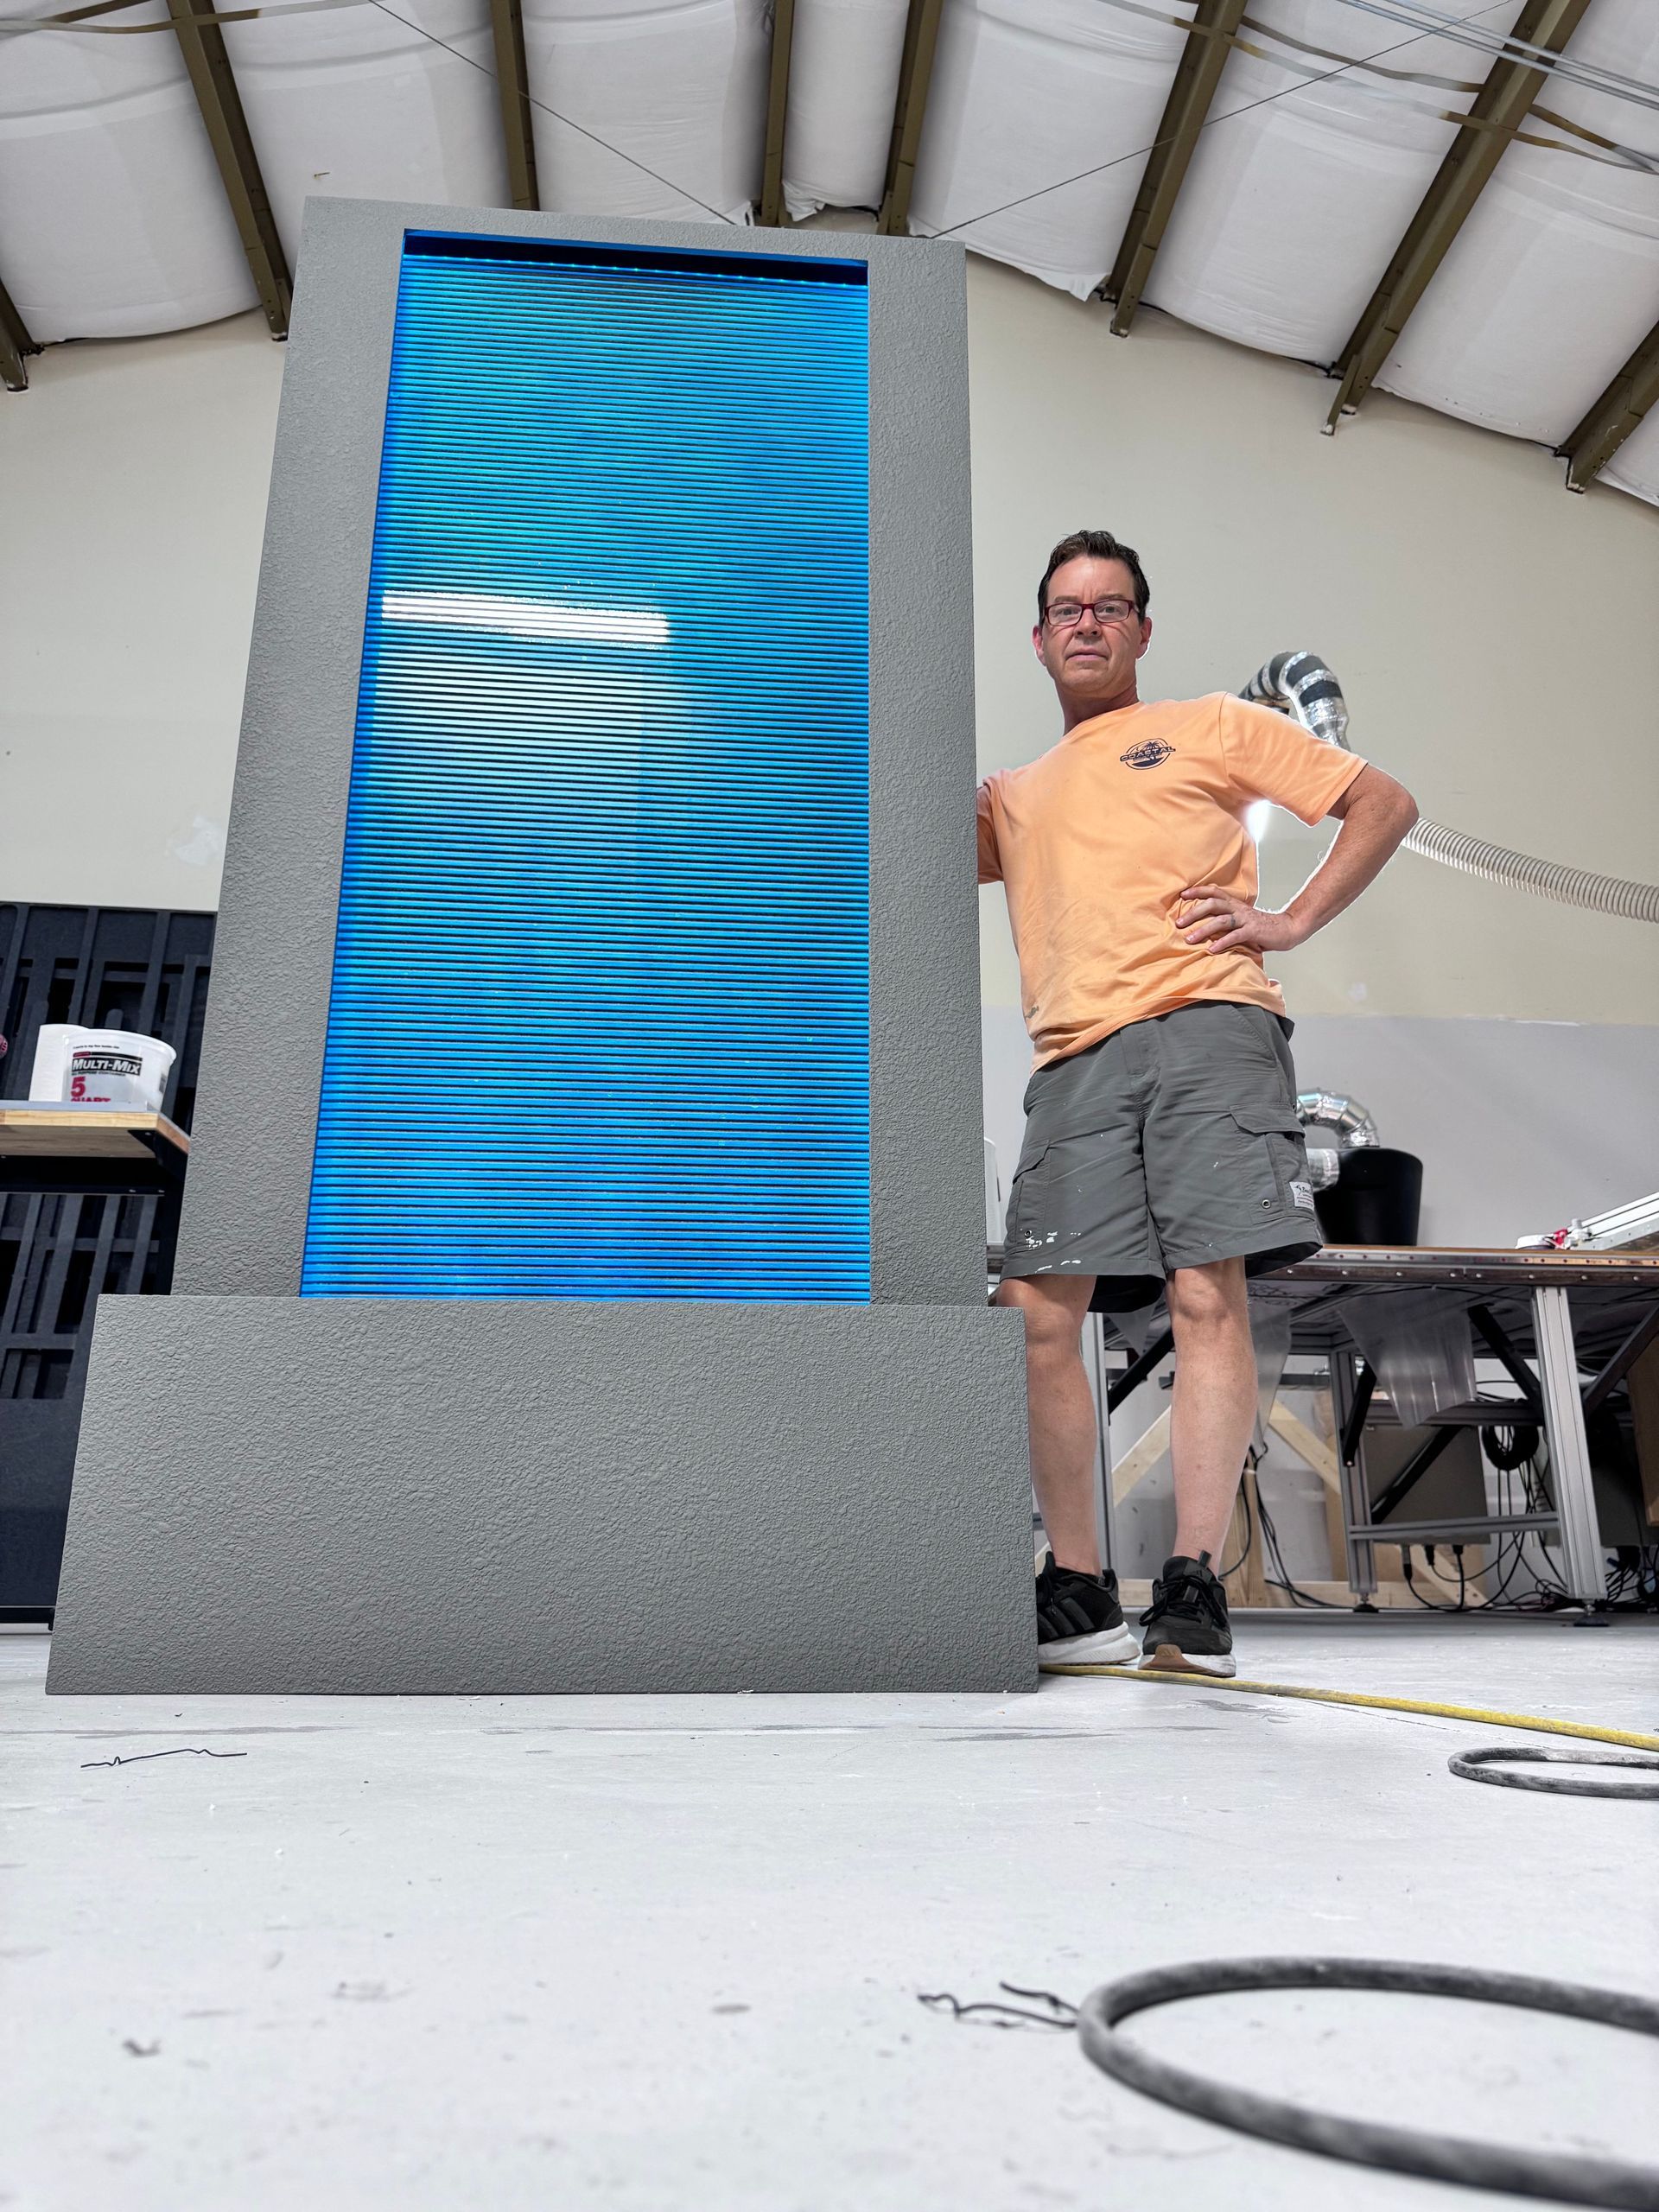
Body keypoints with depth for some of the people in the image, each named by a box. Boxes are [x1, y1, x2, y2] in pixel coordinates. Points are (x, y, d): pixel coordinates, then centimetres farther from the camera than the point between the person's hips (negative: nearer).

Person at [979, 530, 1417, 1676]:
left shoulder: (1212, 723, 20)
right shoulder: (1015, 793, 31)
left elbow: (1385, 803, 17)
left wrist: (1290, 921, 3)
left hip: (1204, 1026, -3)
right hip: (1074, 1061, 4)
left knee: (1209, 1296, -13)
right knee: (1038, 1311, -6)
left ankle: (1195, 1589, -9)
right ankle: (1079, 1592, 5)